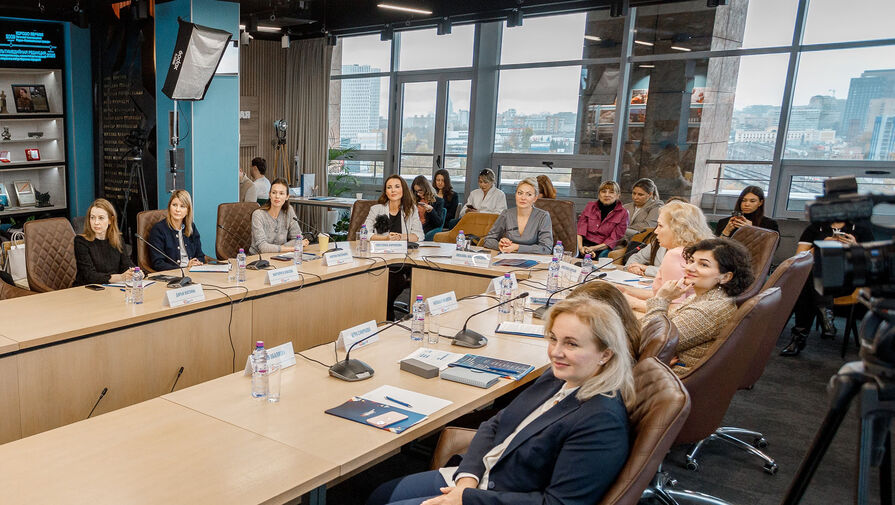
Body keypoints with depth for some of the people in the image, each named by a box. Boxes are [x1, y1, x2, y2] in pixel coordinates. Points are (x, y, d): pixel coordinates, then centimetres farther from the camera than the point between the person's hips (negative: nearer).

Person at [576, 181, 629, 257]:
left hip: (602, 248, -2)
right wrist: (580, 247, -13)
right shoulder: (590, 206, 15)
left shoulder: (622, 213, 5)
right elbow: (580, 229, 5)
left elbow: (614, 239, -3)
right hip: (585, 243, 2)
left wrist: (593, 248, -16)